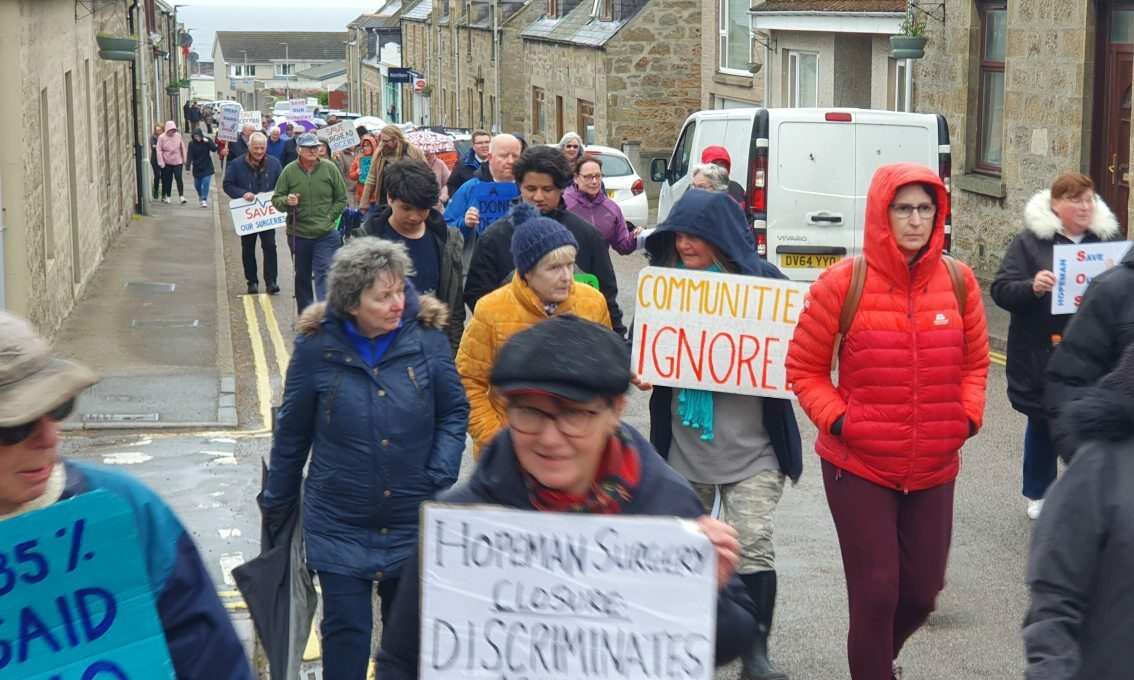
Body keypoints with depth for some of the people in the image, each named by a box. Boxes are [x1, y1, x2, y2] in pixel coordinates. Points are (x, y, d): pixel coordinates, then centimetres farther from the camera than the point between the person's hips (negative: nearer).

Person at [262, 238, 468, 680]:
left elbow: (455, 412, 2)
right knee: (346, 629, 2)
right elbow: (292, 433, 3)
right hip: (339, 525, -1)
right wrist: (274, 504, 11)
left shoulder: (425, 337, -8)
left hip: (413, 522, 1)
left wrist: (441, 478, -11)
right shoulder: (317, 346, -9)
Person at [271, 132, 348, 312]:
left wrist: (330, 216, -2)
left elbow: (341, 198, 8)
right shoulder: (289, 171, -2)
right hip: (298, 235, 1)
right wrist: (286, 201, -17)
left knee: (325, 274, -12)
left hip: (326, 234, -1)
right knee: (302, 277, 13)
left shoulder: (330, 168, -1)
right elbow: (276, 199, 4)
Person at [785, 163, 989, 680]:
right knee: (875, 592, -3)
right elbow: (804, 368, -1)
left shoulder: (958, 281, 0)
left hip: (934, 468, 4)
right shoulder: (843, 283, -11)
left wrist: (968, 416, 0)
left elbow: (975, 362, 14)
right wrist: (837, 420, -13)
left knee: (922, 591, 13)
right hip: (859, 466, -4)